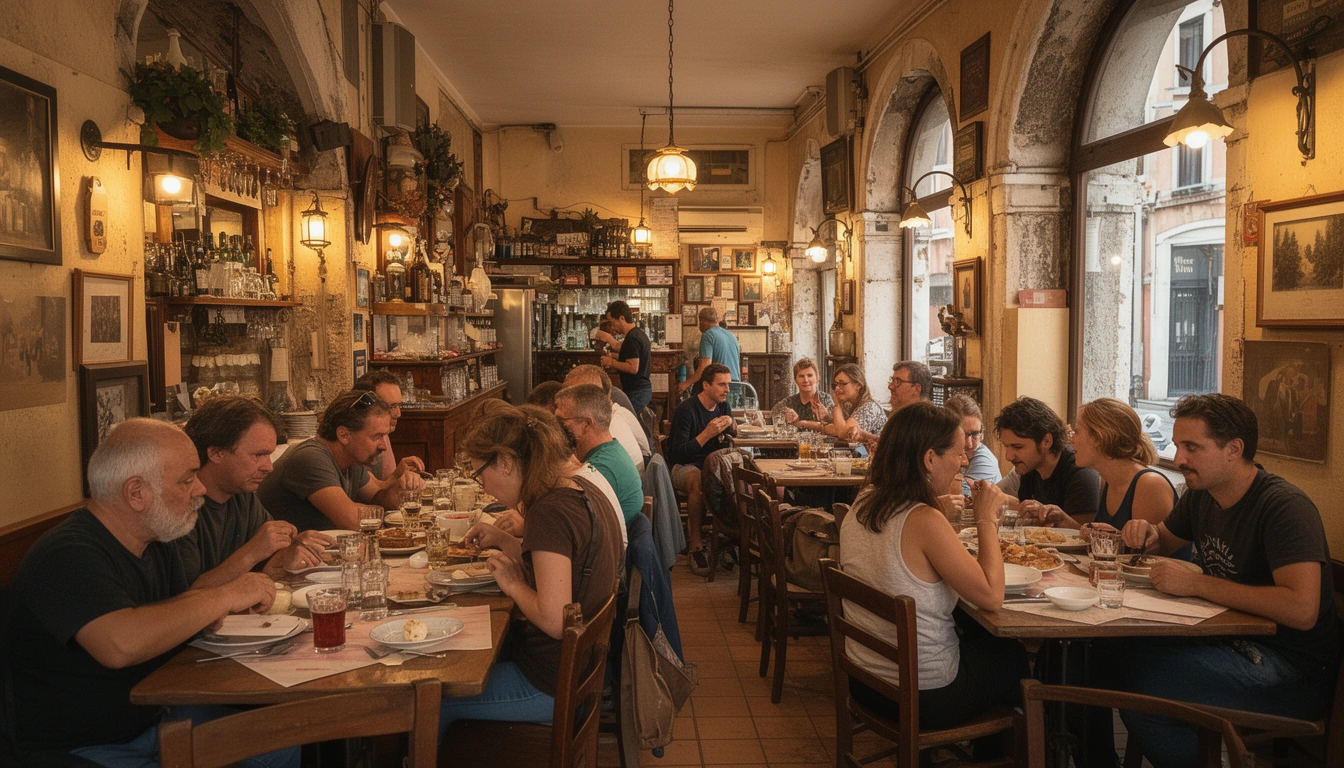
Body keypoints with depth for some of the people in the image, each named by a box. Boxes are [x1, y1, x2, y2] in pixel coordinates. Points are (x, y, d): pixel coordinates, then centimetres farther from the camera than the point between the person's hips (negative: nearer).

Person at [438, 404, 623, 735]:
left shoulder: (550, 512, -26)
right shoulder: (579, 489, 2)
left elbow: (554, 620, -29)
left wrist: (513, 584, -13)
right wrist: (503, 540, 8)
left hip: (554, 688, -9)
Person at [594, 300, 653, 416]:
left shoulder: (632, 338, -19)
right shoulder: (640, 333, 13)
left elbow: (633, 368, -25)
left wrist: (611, 362, -14)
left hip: (635, 393, -11)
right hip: (645, 389, 11)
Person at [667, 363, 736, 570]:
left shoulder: (723, 406, 8)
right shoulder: (686, 410, -14)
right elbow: (678, 454, -19)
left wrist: (731, 426, -7)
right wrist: (707, 434, -27)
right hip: (685, 466, -6)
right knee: (698, 482, -40)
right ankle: (694, 546, -31)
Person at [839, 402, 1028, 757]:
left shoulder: (860, 507, -3)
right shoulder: (924, 521, -27)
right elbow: (991, 597, -21)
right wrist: (987, 521, -13)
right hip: (924, 697, -7)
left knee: (979, 635, 31)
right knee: (1016, 657, 21)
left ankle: (984, 747, 46)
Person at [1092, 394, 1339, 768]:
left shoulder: (1284, 506, -20)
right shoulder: (1201, 495, 6)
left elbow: (1301, 609, -32)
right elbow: (1165, 541, 25)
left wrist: (1197, 584, -27)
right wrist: (1145, 534, 0)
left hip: (1292, 671, -8)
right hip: (1227, 641, 8)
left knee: (1147, 693, -29)